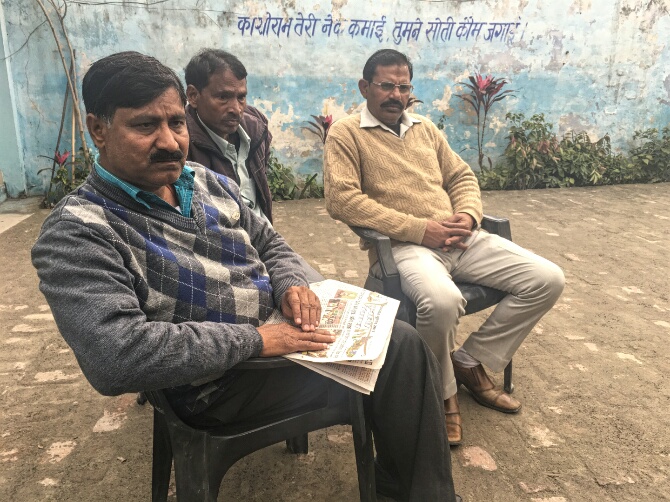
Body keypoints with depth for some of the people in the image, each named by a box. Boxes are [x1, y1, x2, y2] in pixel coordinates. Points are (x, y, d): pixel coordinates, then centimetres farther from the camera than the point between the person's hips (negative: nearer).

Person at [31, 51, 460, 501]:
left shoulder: (208, 181, 5)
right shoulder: (78, 233, -18)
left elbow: (268, 241, 15)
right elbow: (115, 356, -30)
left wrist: (292, 284, -8)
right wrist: (254, 339, -26)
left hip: (282, 329, 7)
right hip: (221, 383, -7)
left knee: (404, 342, -1)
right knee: (386, 367, -10)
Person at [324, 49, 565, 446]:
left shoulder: (425, 128, 22)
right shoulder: (346, 134, 2)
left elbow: (462, 177, 23)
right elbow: (342, 199, -13)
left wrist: (468, 216, -2)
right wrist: (418, 229, -17)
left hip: (460, 239, 7)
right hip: (405, 246, -7)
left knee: (547, 280, -3)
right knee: (442, 301, -38)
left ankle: (469, 363, 9)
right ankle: (443, 393, -5)